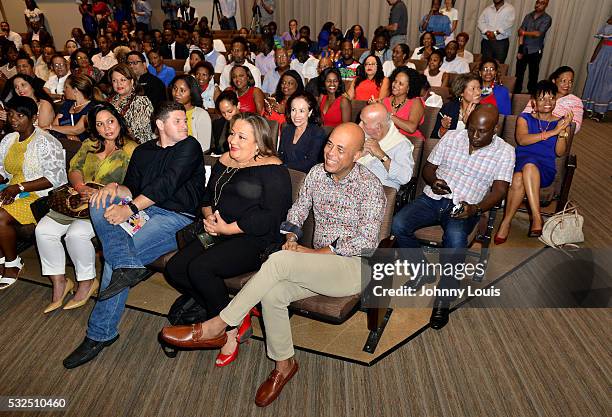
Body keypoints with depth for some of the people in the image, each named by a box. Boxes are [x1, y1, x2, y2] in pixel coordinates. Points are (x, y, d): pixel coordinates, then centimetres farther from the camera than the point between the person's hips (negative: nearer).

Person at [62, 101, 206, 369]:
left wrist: (130, 208, -18)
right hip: (145, 211, 6)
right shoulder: (143, 151, 20)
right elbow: (132, 188, 14)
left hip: (178, 217, -6)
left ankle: (101, 334, -6)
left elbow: (167, 183, -12)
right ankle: (127, 266, -31)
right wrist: (115, 188, -10)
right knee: (99, 202, -18)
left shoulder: (189, 146, 0)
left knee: (114, 259, -21)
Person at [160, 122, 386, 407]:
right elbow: (298, 209, 13)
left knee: (279, 261, -30)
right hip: (317, 264, 6)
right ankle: (283, 364, 0)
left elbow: (367, 240, -18)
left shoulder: (370, 186, -12)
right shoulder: (317, 172, 6)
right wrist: (291, 238, -8)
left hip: (354, 267, -6)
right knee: (272, 293, -24)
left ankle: (215, 328, -19)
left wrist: (313, 252, -18)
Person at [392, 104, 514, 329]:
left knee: (455, 239, -36)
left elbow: (499, 190, -6)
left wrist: (476, 209, -25)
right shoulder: (451, 137, 8)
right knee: (398, 224, -23)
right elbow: (428, 167, 13)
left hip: (464, 208, -3)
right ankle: (423, 270, 3)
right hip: (433, 198, 3)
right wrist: (433, 182, -12)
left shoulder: (504, 151, 2)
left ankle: (443, 299, -17)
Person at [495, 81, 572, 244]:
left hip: (545, 170, -1)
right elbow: (522, 140, -8)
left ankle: (506, 222, -31)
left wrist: (563, 132, -15)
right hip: (520, 162, 1)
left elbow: (560, 152, 2)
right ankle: (537, 219, -34)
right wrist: (552, 132, -17)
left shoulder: (561, 122, 16)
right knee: (528, 163, -37)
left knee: (519, 179, -36)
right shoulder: (525, 118, 14)